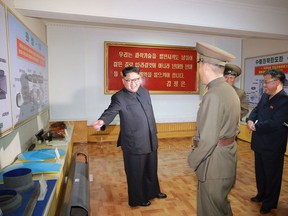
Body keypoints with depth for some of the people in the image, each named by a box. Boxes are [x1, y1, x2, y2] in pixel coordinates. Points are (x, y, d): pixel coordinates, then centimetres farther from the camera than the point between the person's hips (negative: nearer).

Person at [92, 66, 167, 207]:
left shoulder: (144, 91, 5)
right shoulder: (119, 97, -16)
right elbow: (110, 112, -32)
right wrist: (102, 121, -55)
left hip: (151, 141, 7)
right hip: (134, 144, -7)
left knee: (151, 170, 25)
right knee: (135, 174, 12)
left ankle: (152, 191, 49)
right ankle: (137, 199, 36)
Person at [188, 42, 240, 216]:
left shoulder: (213, 96, -24)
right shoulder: (230, 91, 6)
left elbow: (207, 140, -24)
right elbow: (235, 128, 12)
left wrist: (192, 160, -10)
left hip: (214, 162, -9)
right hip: (227, 155, 9)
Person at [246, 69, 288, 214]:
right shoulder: (265, 96, 5)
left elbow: (274, 124, -29)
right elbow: (256, 110, 10)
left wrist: (256, 126, -16)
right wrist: (250, 120, -11)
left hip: (272, 146, -8)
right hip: (260, 142, 8)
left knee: (272, 175, 12)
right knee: (260, 172, 23)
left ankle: (270, 203, 31)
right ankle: (261, 195, 43)